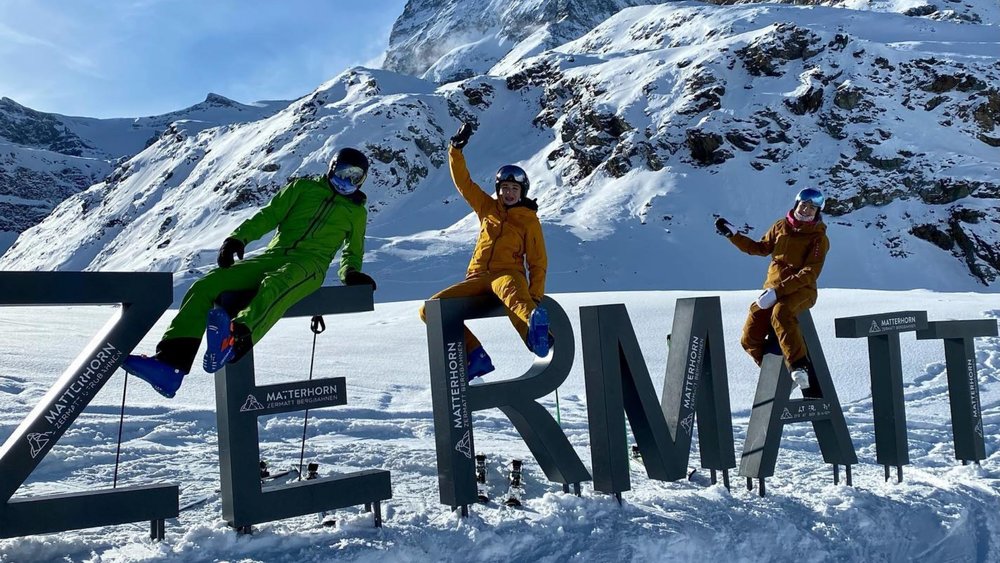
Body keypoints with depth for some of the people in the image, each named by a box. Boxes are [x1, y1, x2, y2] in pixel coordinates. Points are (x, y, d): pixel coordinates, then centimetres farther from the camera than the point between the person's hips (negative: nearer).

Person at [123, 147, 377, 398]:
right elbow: (268, 215, 14)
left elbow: (353, 251, 28)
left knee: (273, 287, -40)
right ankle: (171, 362, -28)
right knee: (205, 285, -19)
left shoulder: (357, 211, 25)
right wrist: (238, 238, -3)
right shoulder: (303, 187, 23)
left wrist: (350, 273, 4)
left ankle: (234, 338, -68)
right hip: (272, 257, 3)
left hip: (309, 264, -3)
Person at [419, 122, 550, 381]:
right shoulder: (487, 208, 20)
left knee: (508, 288, -45)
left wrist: (535, 296, -9)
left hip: (509, 274, -5)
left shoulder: (529, 220, 10)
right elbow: (463, 181, 18)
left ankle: (534, 331, -78)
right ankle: (474, 355, -16)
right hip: (478, 276, 5)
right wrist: (456, 148, 8)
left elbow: (538, 261, 6)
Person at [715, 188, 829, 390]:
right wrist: (733, 235, 15)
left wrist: (778, 290, -24)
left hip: (801, 290, -5)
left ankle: (799, 366, -38)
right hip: (773, 288, 5)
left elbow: (809, 274, -15)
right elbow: (761, 248, 25)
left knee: (780, 313, -40)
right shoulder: (781, 226, 10)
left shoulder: (818, 238, -5)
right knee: (750, 339, -7)